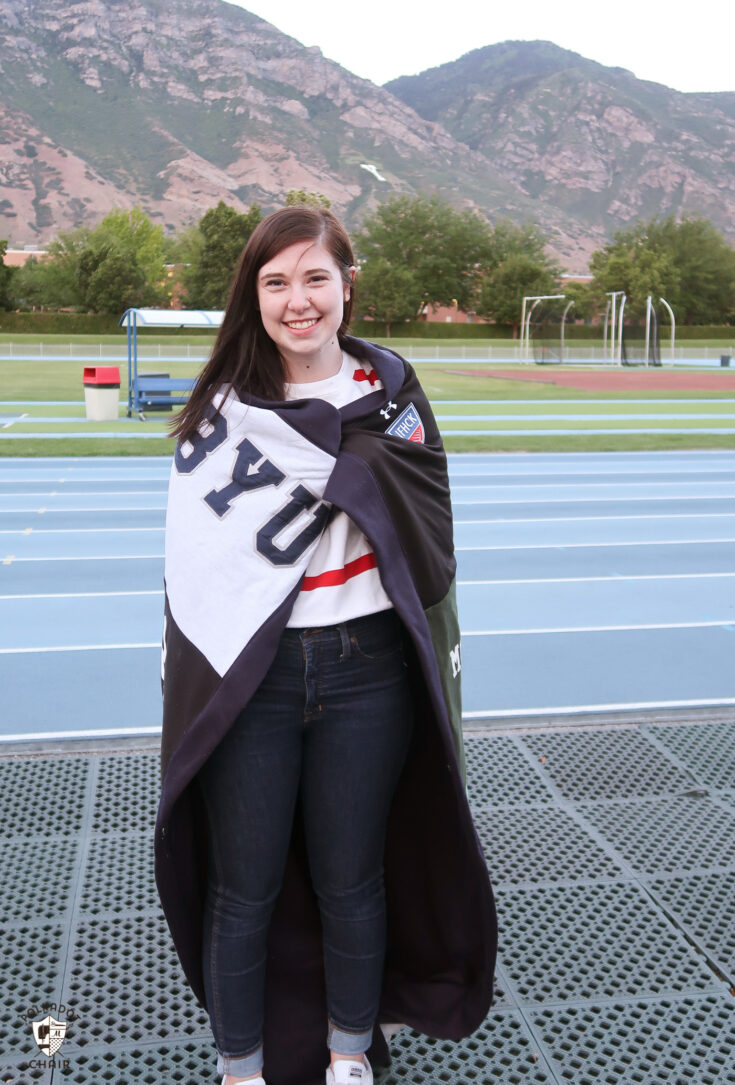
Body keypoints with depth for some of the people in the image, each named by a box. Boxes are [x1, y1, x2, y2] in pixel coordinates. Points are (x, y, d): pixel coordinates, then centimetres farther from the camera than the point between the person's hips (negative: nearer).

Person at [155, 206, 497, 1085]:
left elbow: (428, 536, 1)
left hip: (365, 674, 1)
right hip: (245, 679, 0)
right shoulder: (222, 405, 1)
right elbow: (195, 552, -4)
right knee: (243, 891, 11)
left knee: (351, 882, 15)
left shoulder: (390, 393, 3)